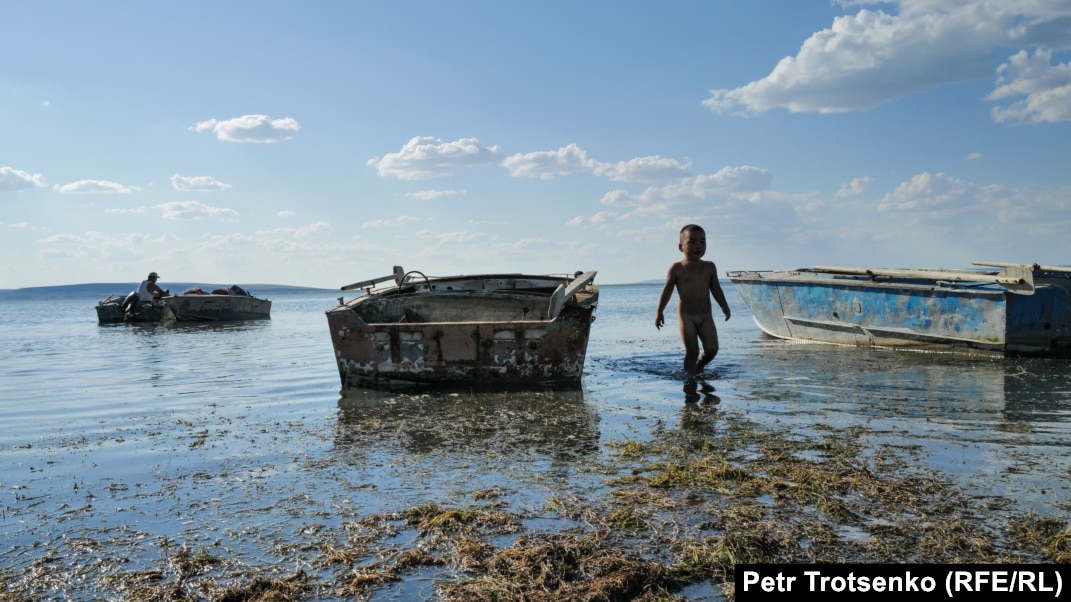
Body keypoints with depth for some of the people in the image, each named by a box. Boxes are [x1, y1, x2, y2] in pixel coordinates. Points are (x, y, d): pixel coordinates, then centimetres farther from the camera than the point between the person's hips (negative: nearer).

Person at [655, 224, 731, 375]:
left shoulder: (709, 267, 6)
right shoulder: (677, 268, -3)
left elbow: (716, 289, 12)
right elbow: (667, 291, 0)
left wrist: (724, 306, 1)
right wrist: (659, 312, -1)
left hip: (706, 316, 3)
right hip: (686, 316, -3)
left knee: (712, 348, -6)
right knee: (691, 351, -5)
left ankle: (699, 366, 22)